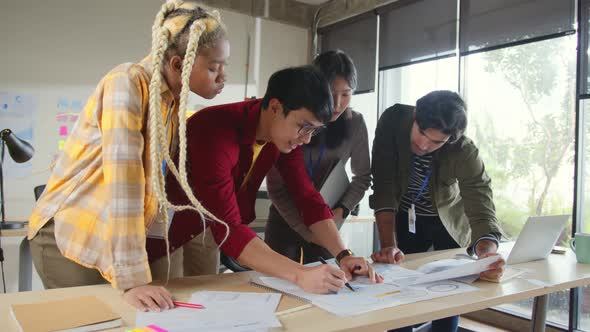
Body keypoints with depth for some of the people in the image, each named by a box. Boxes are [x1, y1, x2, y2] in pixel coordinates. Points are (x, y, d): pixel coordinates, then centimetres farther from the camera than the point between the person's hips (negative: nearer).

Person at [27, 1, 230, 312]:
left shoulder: (174, 100, 2)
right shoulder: (128, 83, -21)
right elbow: (122, 181, -28)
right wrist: (133, 279, -29)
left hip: (113, 237, 6)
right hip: (70, 235, -6)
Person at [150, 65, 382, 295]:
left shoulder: (285, 134, -11)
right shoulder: (217, 131, -34)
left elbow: (307, 197, -8)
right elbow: (228, 230, -40)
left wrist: (343, 255, -21)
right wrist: (300, 275, -48)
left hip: (209, 232, 6)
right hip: (166, 238, -6)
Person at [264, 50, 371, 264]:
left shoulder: (355, 123, -10)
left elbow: (362, 176, 3)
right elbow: (275, 187, -12)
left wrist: (342, 210, -12)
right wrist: (306, 230, -13)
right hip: (286, 218, -1)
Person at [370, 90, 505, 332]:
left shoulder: (465, 153, -30)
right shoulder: (393, 120, -28)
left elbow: (482, 209, -35)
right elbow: (383, 188, -28)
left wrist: (488, 254, -56)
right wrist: (389, 245, -36)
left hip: (451, 223, 0)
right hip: (405, 218, 1)